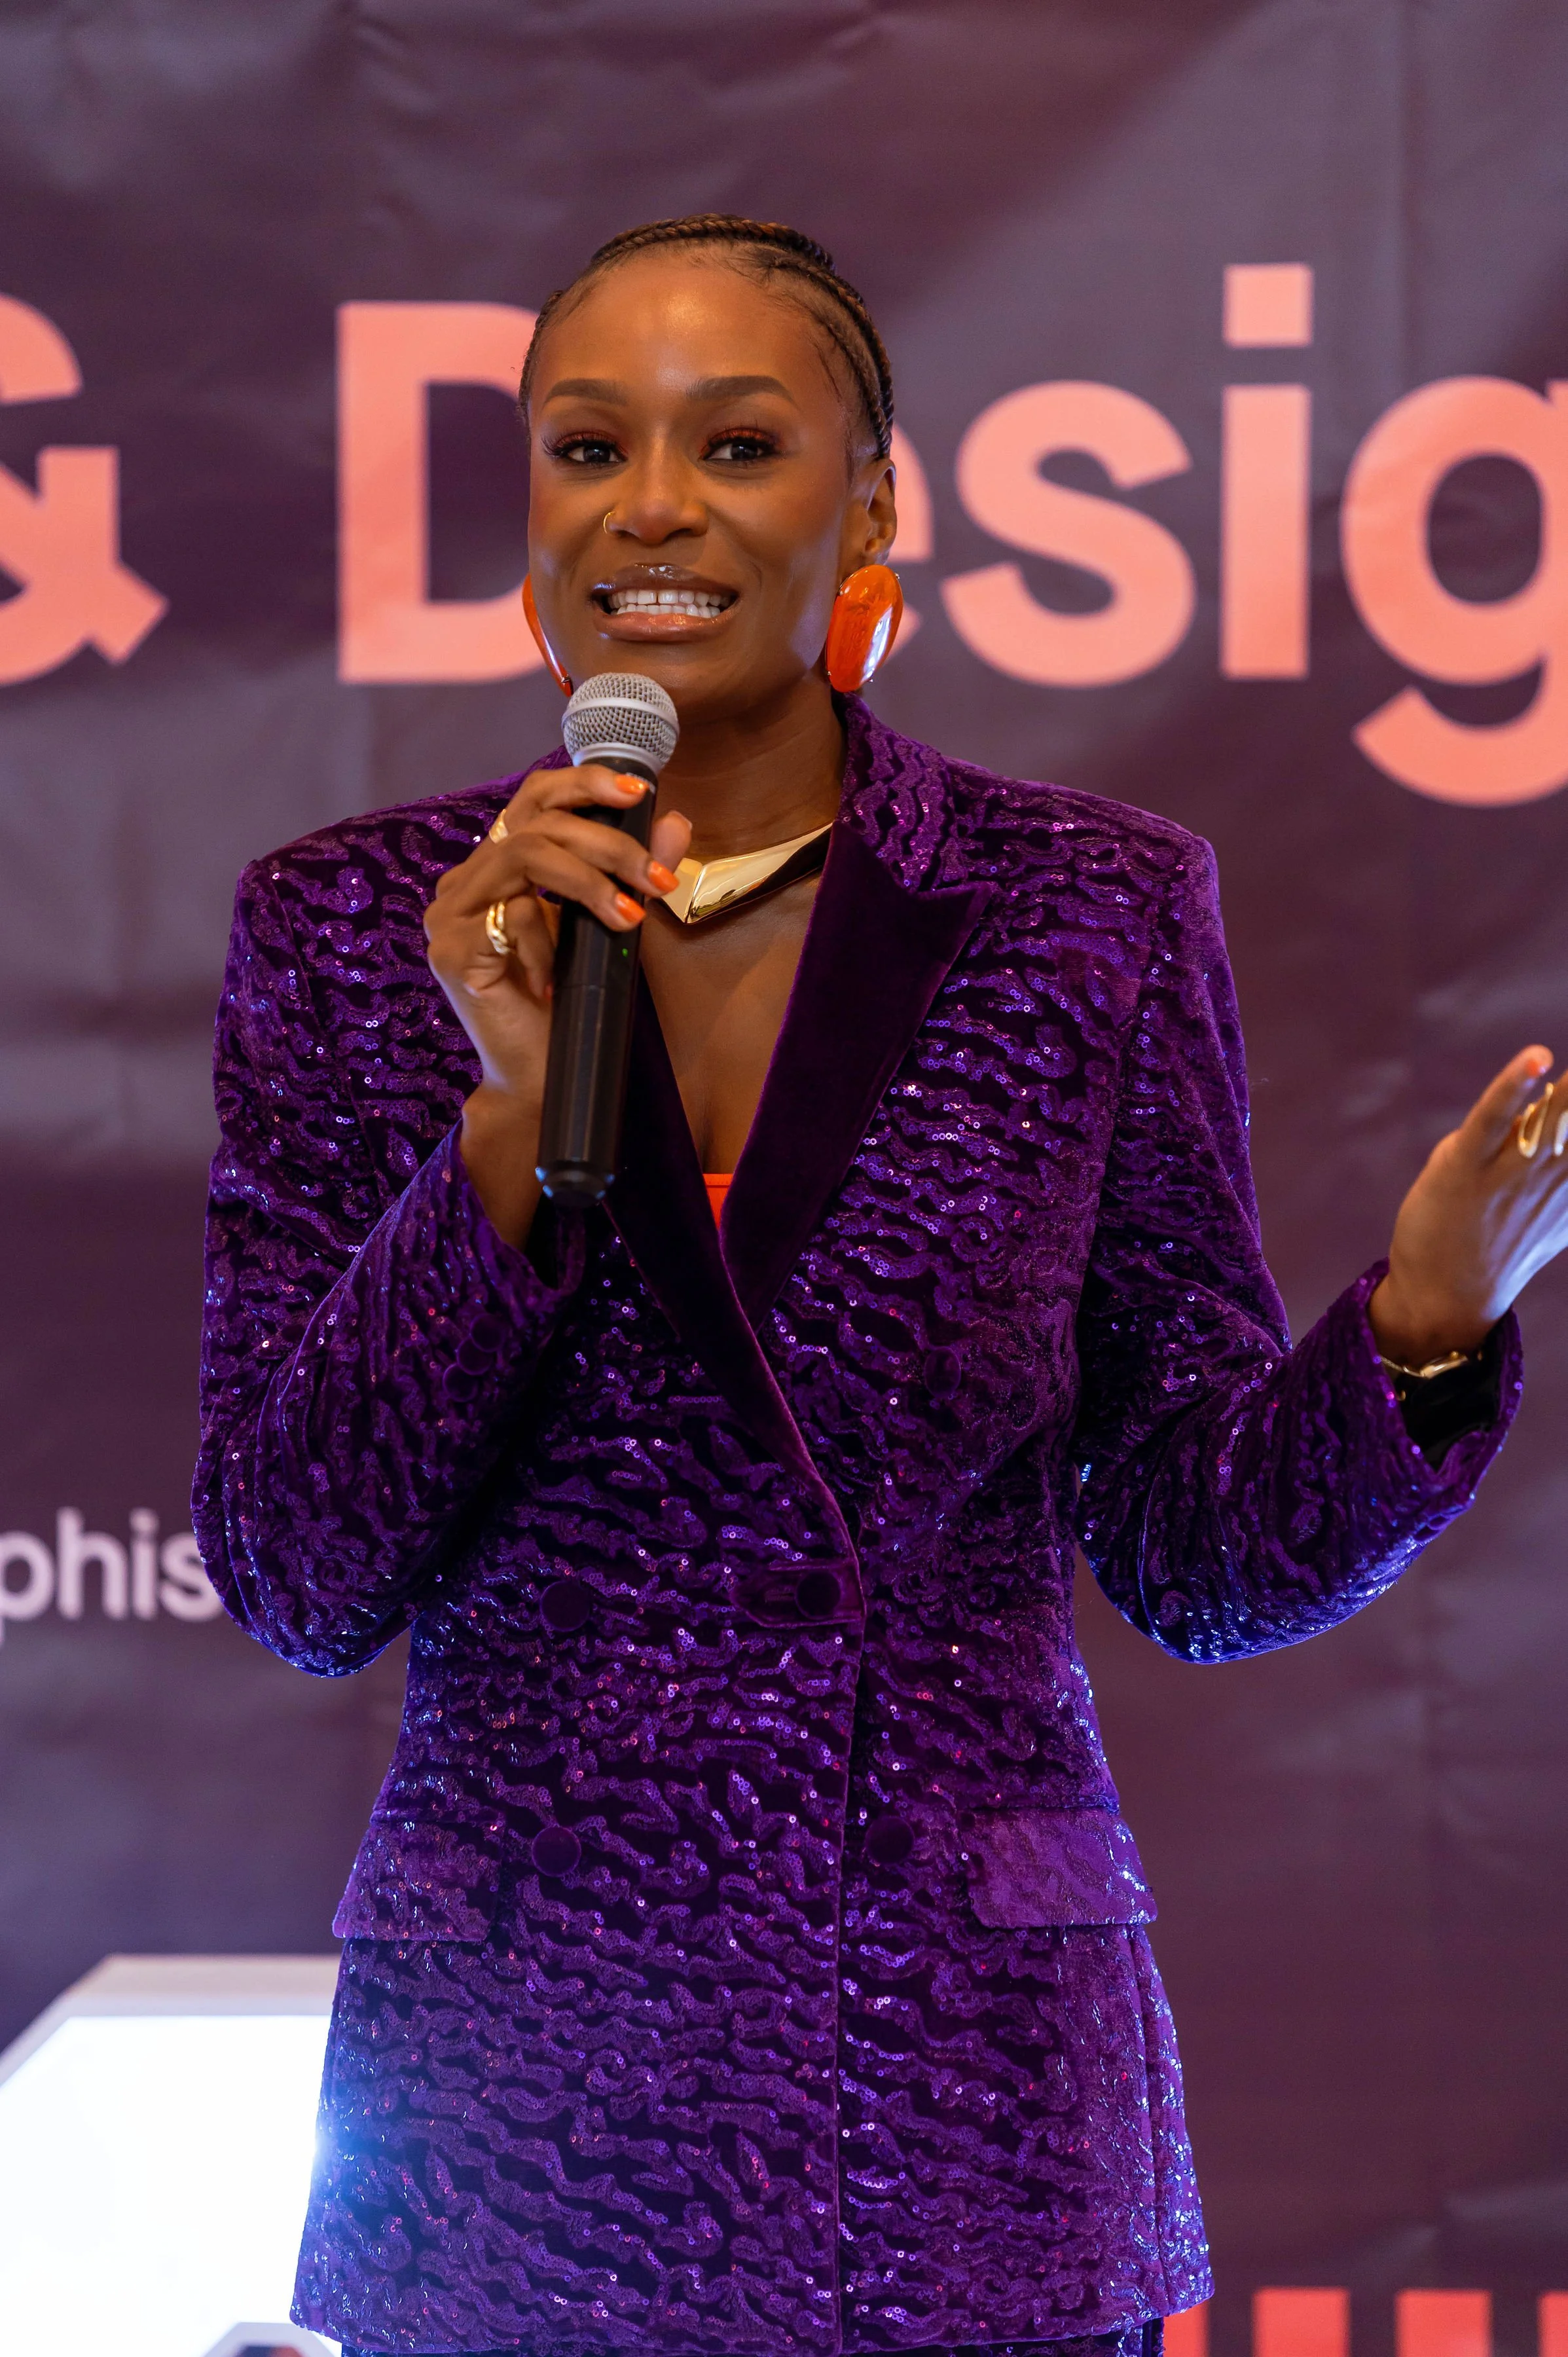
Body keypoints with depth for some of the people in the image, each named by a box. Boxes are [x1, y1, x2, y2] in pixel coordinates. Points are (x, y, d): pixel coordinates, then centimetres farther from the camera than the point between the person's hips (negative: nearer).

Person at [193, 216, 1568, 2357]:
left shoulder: (1092, 914, 1)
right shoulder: (351, 934, 1)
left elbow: (1199, 1552, 3)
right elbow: (298, 1582, -5)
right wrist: (513, 1116, -16)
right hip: (517, 2080, 0)